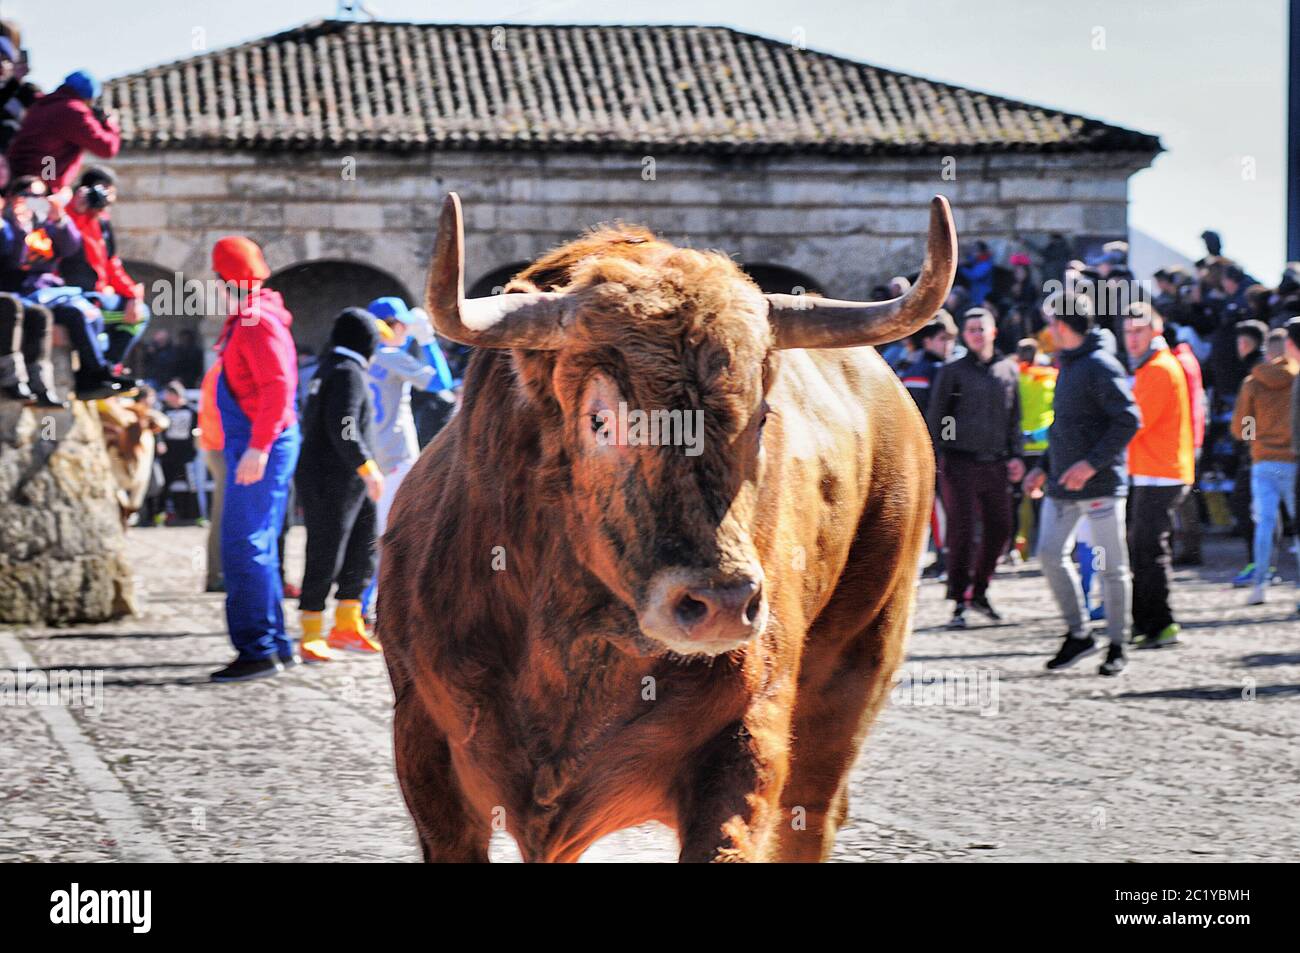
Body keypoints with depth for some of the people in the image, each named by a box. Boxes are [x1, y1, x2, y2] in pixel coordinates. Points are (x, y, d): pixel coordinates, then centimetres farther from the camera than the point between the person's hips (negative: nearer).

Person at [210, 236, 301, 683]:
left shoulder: (259, 324, -14)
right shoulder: (244, 322, 18)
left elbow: (278, 387, -24)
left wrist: (257, 448, -27)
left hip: (261, 446, -11)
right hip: (249, 445, 11)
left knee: (245, 549, -13)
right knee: (256, 548, 15)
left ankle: (258, 649, -14)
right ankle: (277, 644, 20)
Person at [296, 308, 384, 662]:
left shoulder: (328, 369, 16)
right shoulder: (349, 373, -14)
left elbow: (309, 423, 22)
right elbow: (343, 429, -23)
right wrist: (368, 469, -22)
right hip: (333, 481, -10)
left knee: (362, 551, 12)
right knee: (325, 556, -7)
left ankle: (347, 624, 15)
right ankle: (311, 637, -5)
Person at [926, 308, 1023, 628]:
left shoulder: (1008, 370, 10)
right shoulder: (952, 372, 0)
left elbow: (1014, 417, 16)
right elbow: (935, 418, 1)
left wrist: (1015, 454, 8)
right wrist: (934, 457, -6)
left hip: (996, 463, 4)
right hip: (960, 463, -4)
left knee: (1000, 528, 4)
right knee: (962, 531, -6)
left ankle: (978, 591, 22)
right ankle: (959, 604, -2)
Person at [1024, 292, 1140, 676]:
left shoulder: (1101, 367, -12)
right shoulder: (1067, 366, 16)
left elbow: (1128, 420, -18)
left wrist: (1092, 463, -22)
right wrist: (1044, 468, 17)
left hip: (1101, 485, -8)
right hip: (1062, 485, 8)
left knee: (1111, 565, 0)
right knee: (1050, 553, 0)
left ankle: (1117, 644, 9)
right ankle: (1077, 634, 11)